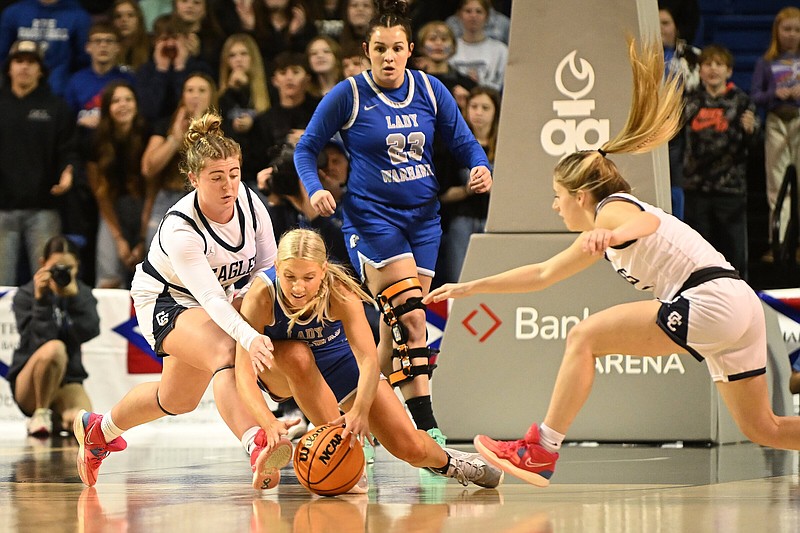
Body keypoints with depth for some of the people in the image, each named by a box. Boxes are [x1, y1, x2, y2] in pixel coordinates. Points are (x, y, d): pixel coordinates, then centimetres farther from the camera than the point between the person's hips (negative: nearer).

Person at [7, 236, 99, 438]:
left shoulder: (82, 293, 6)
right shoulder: (25, 295, -4)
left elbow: (89, 332, -13)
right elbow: (40, 342, -19)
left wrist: (73, 296, -21)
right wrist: (41, 300, -24)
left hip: (67, 380, 3)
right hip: (28, 385, -3)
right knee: (54, 348, -37)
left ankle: (61, 418, 9)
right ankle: (40, 413, -16)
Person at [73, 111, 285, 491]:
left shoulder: (248, 201, -18)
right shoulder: (180, 229, -34)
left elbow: (269, 267, -6)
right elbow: (211, 299, -44)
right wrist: (249, 338, -59)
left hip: (218, 300, 7)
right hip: (163, 302, -7)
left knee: (178, 399, 19)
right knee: (227, 352, -36)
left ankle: (98, 429, 45)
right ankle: (257, 449, -56)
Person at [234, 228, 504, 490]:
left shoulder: (339, 292, -33)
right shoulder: (261, 296, -34)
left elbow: (368, 359, -40)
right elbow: (243, 370, -39)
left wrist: (359, 411, -58)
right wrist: (269, 423, -56)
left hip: (340, 362, 0)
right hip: (279, 371, 0)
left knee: (411, 448, -9)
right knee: (297, 354, -40)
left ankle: (443, 460, 30)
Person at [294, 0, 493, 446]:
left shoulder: (430, 90, 4)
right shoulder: (348, 95, -5)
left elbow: (463, 141, 9)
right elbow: (307, 148, 2)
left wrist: (481, 167, -12)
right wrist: (315, 190, -15)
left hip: (424, 219, 5)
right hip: (372, 218, -5)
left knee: (397, 332, 6)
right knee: (410, 318, -19)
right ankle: (427, 428, -21)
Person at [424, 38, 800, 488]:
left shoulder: (612, 210, -2)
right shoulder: (604, 235, 26)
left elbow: (647, 223, -29)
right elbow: (543, 274, 36)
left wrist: (614, 234, -52)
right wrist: (470, 287, 37)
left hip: (710, 300, -10)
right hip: (740, 307, 10)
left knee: (584, 337, -7)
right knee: (763, 429, 14)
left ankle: (541, 452, -9)